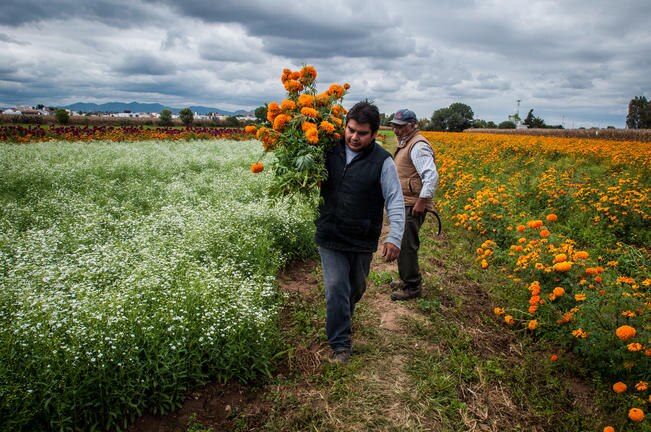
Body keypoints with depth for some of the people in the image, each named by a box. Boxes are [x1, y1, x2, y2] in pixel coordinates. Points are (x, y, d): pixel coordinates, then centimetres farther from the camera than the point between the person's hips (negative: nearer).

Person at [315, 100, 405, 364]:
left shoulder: (382, 162, -10)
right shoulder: (330, 151, -2)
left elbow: (395, 203, -11)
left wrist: (394, 238, -24)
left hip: (362, 242, 0)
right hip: (330, 238, 1)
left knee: (356, 288, 20)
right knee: (336, 289, -4)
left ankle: (343, 320, 52)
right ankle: (340, 344, 12)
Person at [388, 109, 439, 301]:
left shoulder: (418, 145, -16)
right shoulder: (405, 144, 17)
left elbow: (431, 176, -25)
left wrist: (422, 202, -26)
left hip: (413, 205, -10)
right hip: (404, 203, 10)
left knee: (406, 245, -6)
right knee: (404, 243, 17)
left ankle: (412, 287, 5)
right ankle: (407, 279, 30)